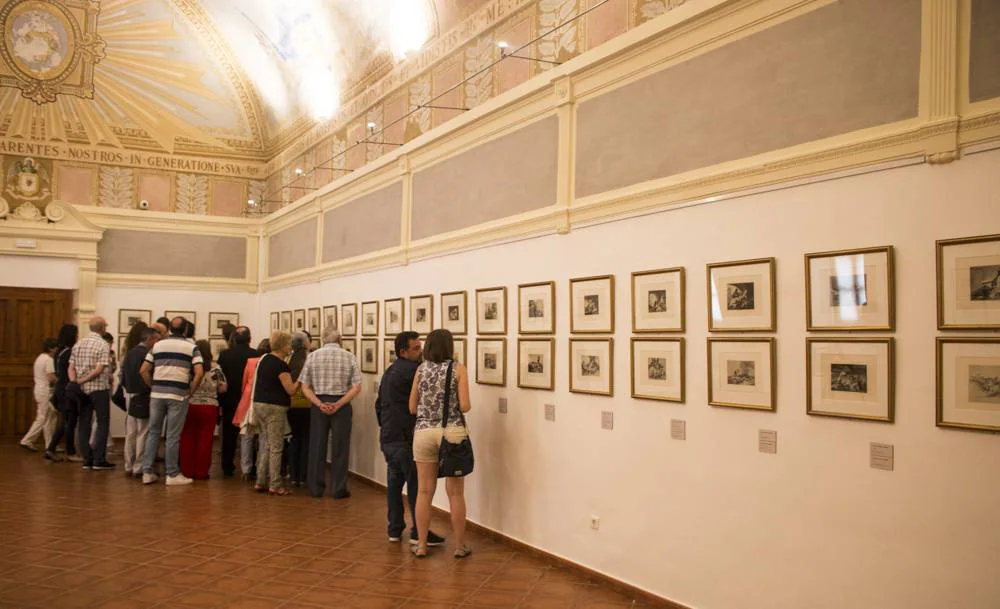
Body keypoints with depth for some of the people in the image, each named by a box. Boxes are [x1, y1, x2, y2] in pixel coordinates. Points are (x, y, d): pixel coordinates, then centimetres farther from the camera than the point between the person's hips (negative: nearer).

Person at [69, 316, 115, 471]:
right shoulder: (103, 345, -11)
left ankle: (87, 459, 11)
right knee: (103, 423, 1)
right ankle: (99, 460, -2)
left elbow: (71, 368, 3)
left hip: (82, 390, 6)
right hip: (99, 388, -6)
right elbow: (99, 370, -18)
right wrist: (81, 381, -10)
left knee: (84, 424, 9)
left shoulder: (78, 345, 10)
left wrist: (75, 382, -7)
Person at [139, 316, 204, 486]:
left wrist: (154, 387, 12)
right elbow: (199, 373, -11)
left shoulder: (157, 345, 10)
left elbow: (143, 370, 5)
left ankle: (147, 472, 14)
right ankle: (172, 475, 7)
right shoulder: (191, 347, 1)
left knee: (153, 432, 13)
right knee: (173, 436, 2)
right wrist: (190, 391, -1)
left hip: (157, 394, 3)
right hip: (178, 395, -3)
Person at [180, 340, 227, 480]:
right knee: (204, 440, 5)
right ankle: (201, 472, 9)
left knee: (187, 439, 10)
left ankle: (187, 471, 14)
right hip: (209, 407, -1)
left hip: (189, 406, 1)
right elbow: (223, 388, -1)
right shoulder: (215, 367, -5)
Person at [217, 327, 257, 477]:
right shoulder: (256, 355, -11)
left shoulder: (224, 355, -5)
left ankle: (227, 467, 14)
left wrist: (220, 400, 6)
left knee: (229, 435, 12)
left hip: (230, 400, 2)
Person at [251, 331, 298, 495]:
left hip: (259, 404, 9)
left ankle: (261, 482, 17)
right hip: (274, 408, -9)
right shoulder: (281, 365, -15)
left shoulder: (264, 359, 11)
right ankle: (275, 485, 1)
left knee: (265, 445, 15)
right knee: (276, 447, -2)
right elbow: (291, 390, -16)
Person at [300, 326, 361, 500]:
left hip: (318, 405, 2)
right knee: (340, 448, 6)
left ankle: (316, 488, 17)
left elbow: (305, 387, -3)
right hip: (341, 405, -1)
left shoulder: (313, 356, 1)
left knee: (317, 447, 11)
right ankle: (338, 489, 10)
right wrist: (338, 404, -12)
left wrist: (319, 404, -9)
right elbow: (356, 387, -9)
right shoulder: (349, 357, -3)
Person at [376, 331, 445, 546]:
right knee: (416, 485, -3)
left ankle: (395, 529, 18)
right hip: (405, 439, -9)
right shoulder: (410, 370, -15)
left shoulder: (390, 371, 17)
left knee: (394, 482, 13)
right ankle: (418, 532, 1)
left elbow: (379, 403, 22)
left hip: (388, 438, 10)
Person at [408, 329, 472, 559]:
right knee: (455, 493, 6)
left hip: (423, 432, 3)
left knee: (424, 491, 9)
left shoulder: (421, 369, 5)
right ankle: (460, 546, 14)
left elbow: (412, 408, 7)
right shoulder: (458, 369, -3)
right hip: (452, 432, -2)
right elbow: (465, 406, -9)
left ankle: (421, 545, 16)